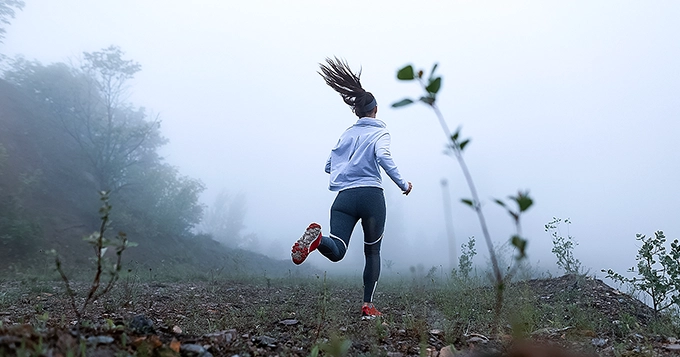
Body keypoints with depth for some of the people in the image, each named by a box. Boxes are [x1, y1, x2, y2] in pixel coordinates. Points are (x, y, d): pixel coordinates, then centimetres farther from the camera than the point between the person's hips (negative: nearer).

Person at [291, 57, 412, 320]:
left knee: (336, 251, -8)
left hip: (344, 197, 3)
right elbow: (383, 157, -13)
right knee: (372, 252, 14)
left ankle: (317, 237, -42)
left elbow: (329, 166, 20)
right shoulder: (379, 132, 8)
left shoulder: (347, 134, 20)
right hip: (371, 196, -2)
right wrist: (402, 184, -6)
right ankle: (368, 306, 10)